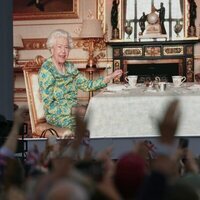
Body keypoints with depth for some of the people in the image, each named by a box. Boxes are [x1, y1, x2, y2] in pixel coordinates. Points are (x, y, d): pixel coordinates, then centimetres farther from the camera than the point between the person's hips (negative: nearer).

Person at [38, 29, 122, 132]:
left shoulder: (69, 67, 13)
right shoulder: (46, 70, -10)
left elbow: (87, 85, 9)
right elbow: (49, 105, -14)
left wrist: (111, 77, 1)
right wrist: (73, 110, -20)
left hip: (74, 110, 7)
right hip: (57, 115, -7)